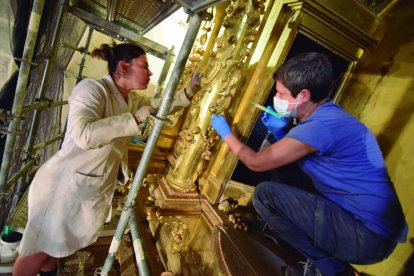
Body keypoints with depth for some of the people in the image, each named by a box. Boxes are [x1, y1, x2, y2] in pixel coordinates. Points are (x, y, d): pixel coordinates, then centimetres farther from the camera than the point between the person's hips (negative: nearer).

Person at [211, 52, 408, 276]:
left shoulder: (322, 125, -24)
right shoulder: (327, 115, 6)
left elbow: (256, 163, -15)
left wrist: (226, 134, 0)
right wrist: (280, 133, 3)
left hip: (370, 236, -10)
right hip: (375, 225, 10)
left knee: (265, 194, -17)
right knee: (284, 180, 14)